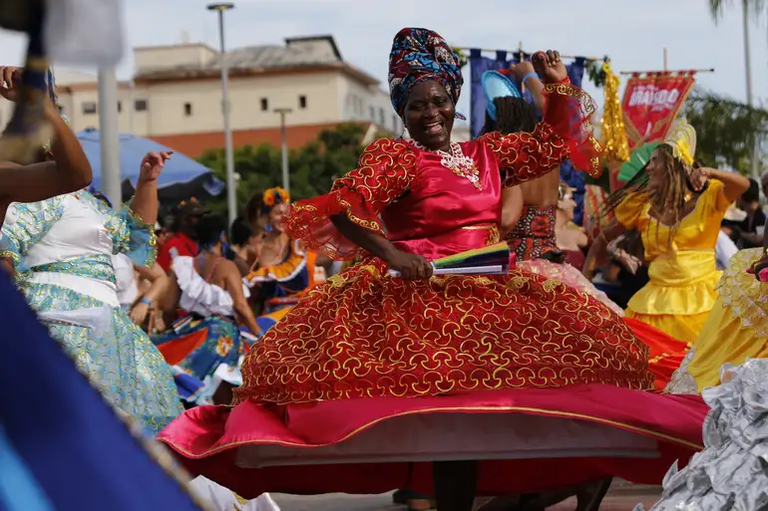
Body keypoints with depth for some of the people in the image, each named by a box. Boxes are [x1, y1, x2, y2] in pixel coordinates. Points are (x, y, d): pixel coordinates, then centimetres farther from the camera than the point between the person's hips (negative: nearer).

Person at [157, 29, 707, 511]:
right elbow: (342, 207, -15)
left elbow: (554, 144, 24)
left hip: (493, 293, 7)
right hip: (421, 294, -7)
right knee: (454, 403, -20)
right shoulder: (394, 156, -2)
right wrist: (391, 255, -25)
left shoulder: (486, 152, 15)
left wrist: (559, 86, 11)